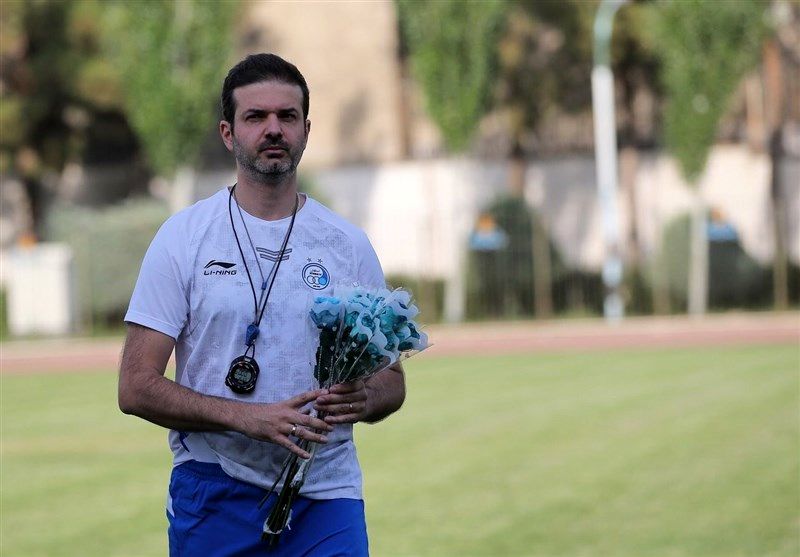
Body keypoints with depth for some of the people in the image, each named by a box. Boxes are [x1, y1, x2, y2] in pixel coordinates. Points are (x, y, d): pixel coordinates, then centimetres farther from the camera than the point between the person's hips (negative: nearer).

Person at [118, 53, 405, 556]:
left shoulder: (348, 244, 6)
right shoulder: (184, 237, -1)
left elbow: (392, 380, 11)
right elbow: (137, 386, -6)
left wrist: (364, 398, -14)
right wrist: (249, 417, -20)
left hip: (325, 496, 1)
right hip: (215, 495, -1)